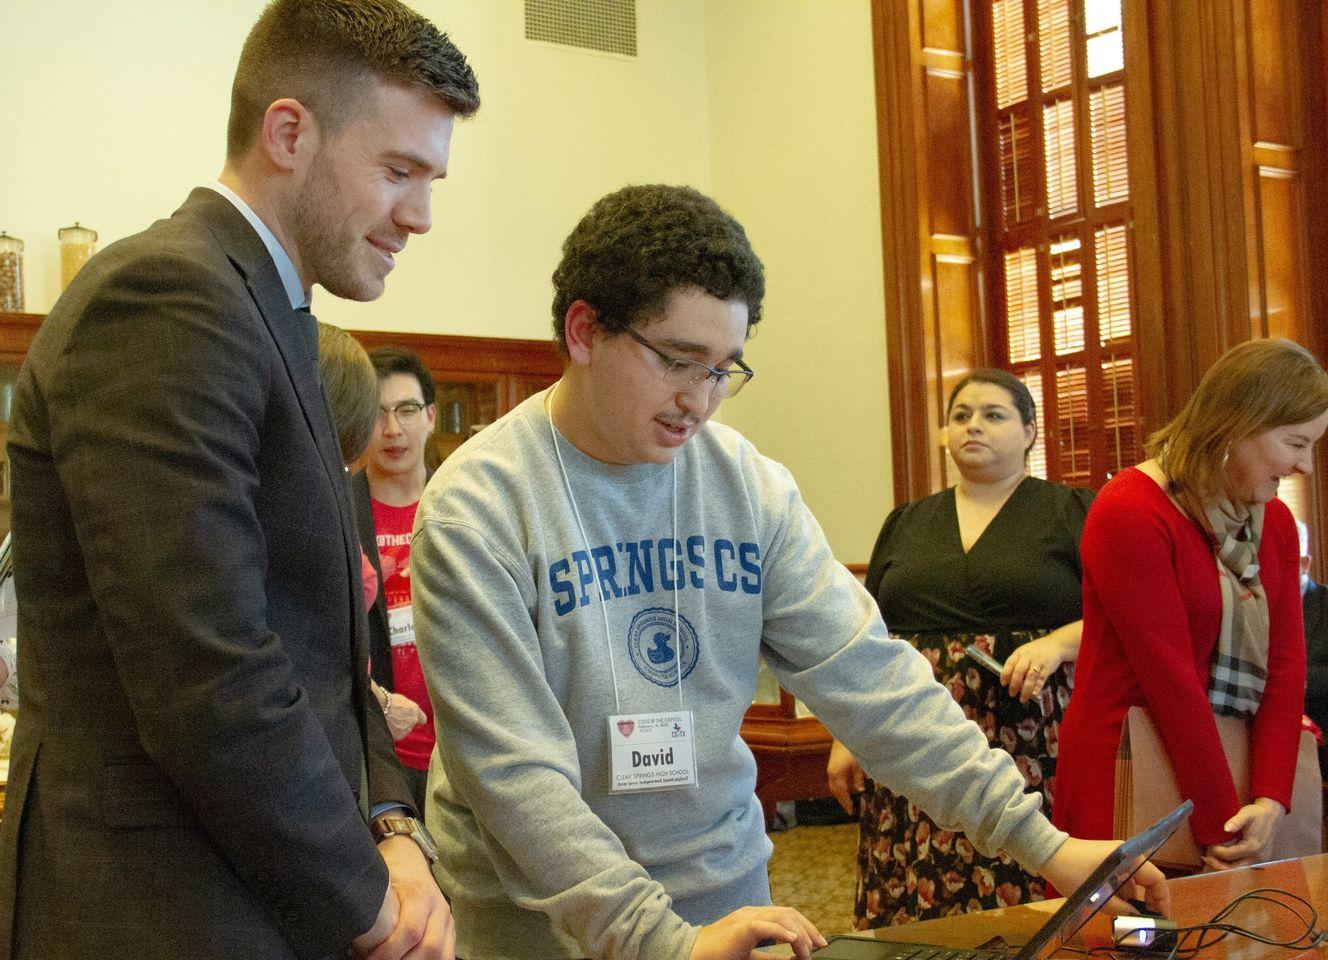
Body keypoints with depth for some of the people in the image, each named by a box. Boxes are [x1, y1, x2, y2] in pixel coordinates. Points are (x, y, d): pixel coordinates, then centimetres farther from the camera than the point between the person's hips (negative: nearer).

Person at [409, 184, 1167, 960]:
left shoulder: (751, 488, -3)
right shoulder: (479, 509, -17)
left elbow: (864, 671, -5)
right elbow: (511, 766, -22)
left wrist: (1037, 840, -11)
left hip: (727, 887, 4)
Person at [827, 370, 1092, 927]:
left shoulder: (1073, 513, 6)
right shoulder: (906, 524, 17)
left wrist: (1057, 643, -17)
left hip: (1031, 754, -3)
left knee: (1032, 911, -7)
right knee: (913, 904, 0)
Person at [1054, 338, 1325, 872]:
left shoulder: (1275, 520, 7)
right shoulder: (1129, 513, -18)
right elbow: (1171, 680, -20)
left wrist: (1271, 800, -12)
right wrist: (1221, 829, -18)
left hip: (1227, 762, 7)